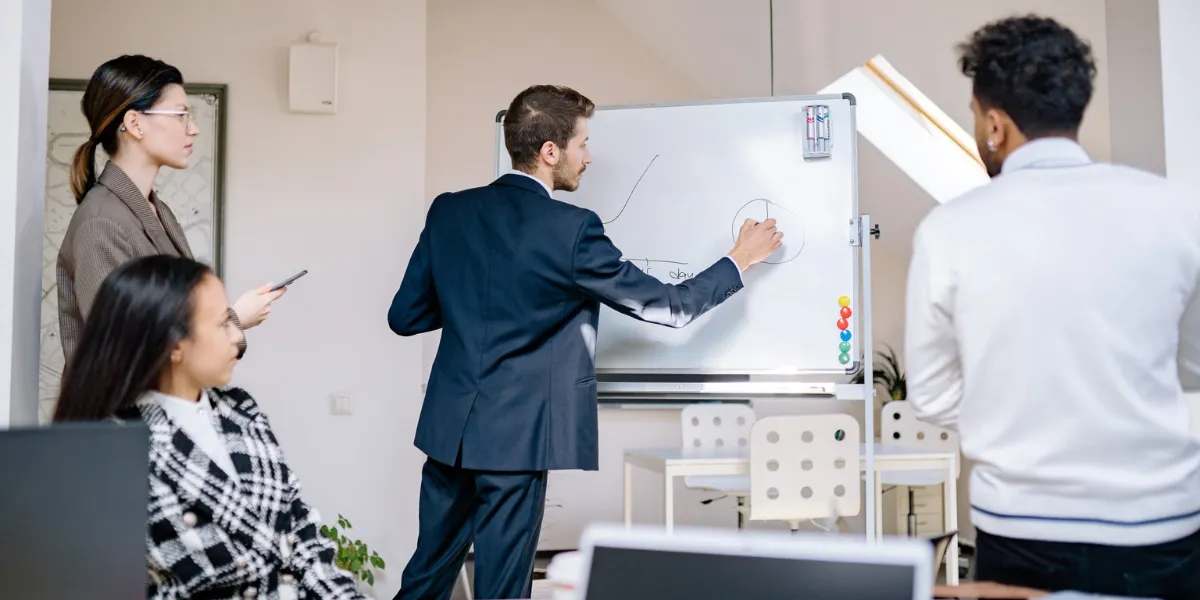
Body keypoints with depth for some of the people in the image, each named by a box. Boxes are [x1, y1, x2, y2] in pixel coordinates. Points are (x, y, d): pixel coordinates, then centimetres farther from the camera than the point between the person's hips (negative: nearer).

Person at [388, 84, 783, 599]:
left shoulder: (448, 211, 2)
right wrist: (740, 260, 8)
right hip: (516, 439, -6)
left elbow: (404, 316, 7)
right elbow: (669, 306, -6)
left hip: (448, 427, 6)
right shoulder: (571, 229, -14)